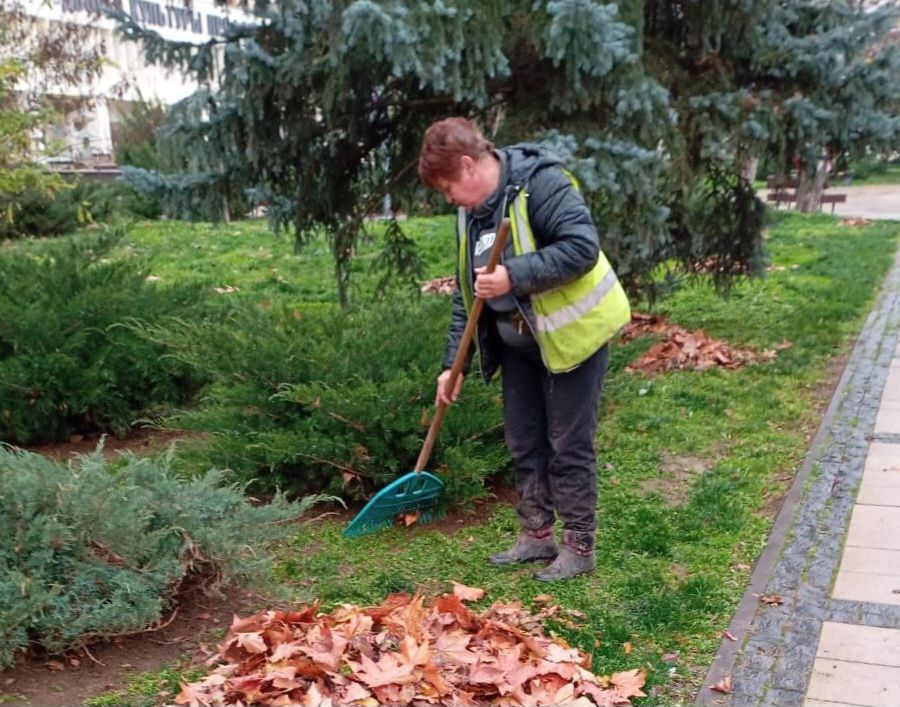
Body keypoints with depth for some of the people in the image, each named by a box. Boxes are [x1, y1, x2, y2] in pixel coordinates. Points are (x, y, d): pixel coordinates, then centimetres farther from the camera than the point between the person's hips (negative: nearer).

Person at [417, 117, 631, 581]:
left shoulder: (540, 183, -20)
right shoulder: (472, 213, 6)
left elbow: (582, 247, -29)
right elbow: (466, 294, 10)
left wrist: (514, 277, -33)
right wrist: (453, 364, 6)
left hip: (572, 334, -8)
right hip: (520, 343, 8)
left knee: (569, 443, 0)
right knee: (523, 441, 13)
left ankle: (579, 546, 15)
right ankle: (537, 534, 28)